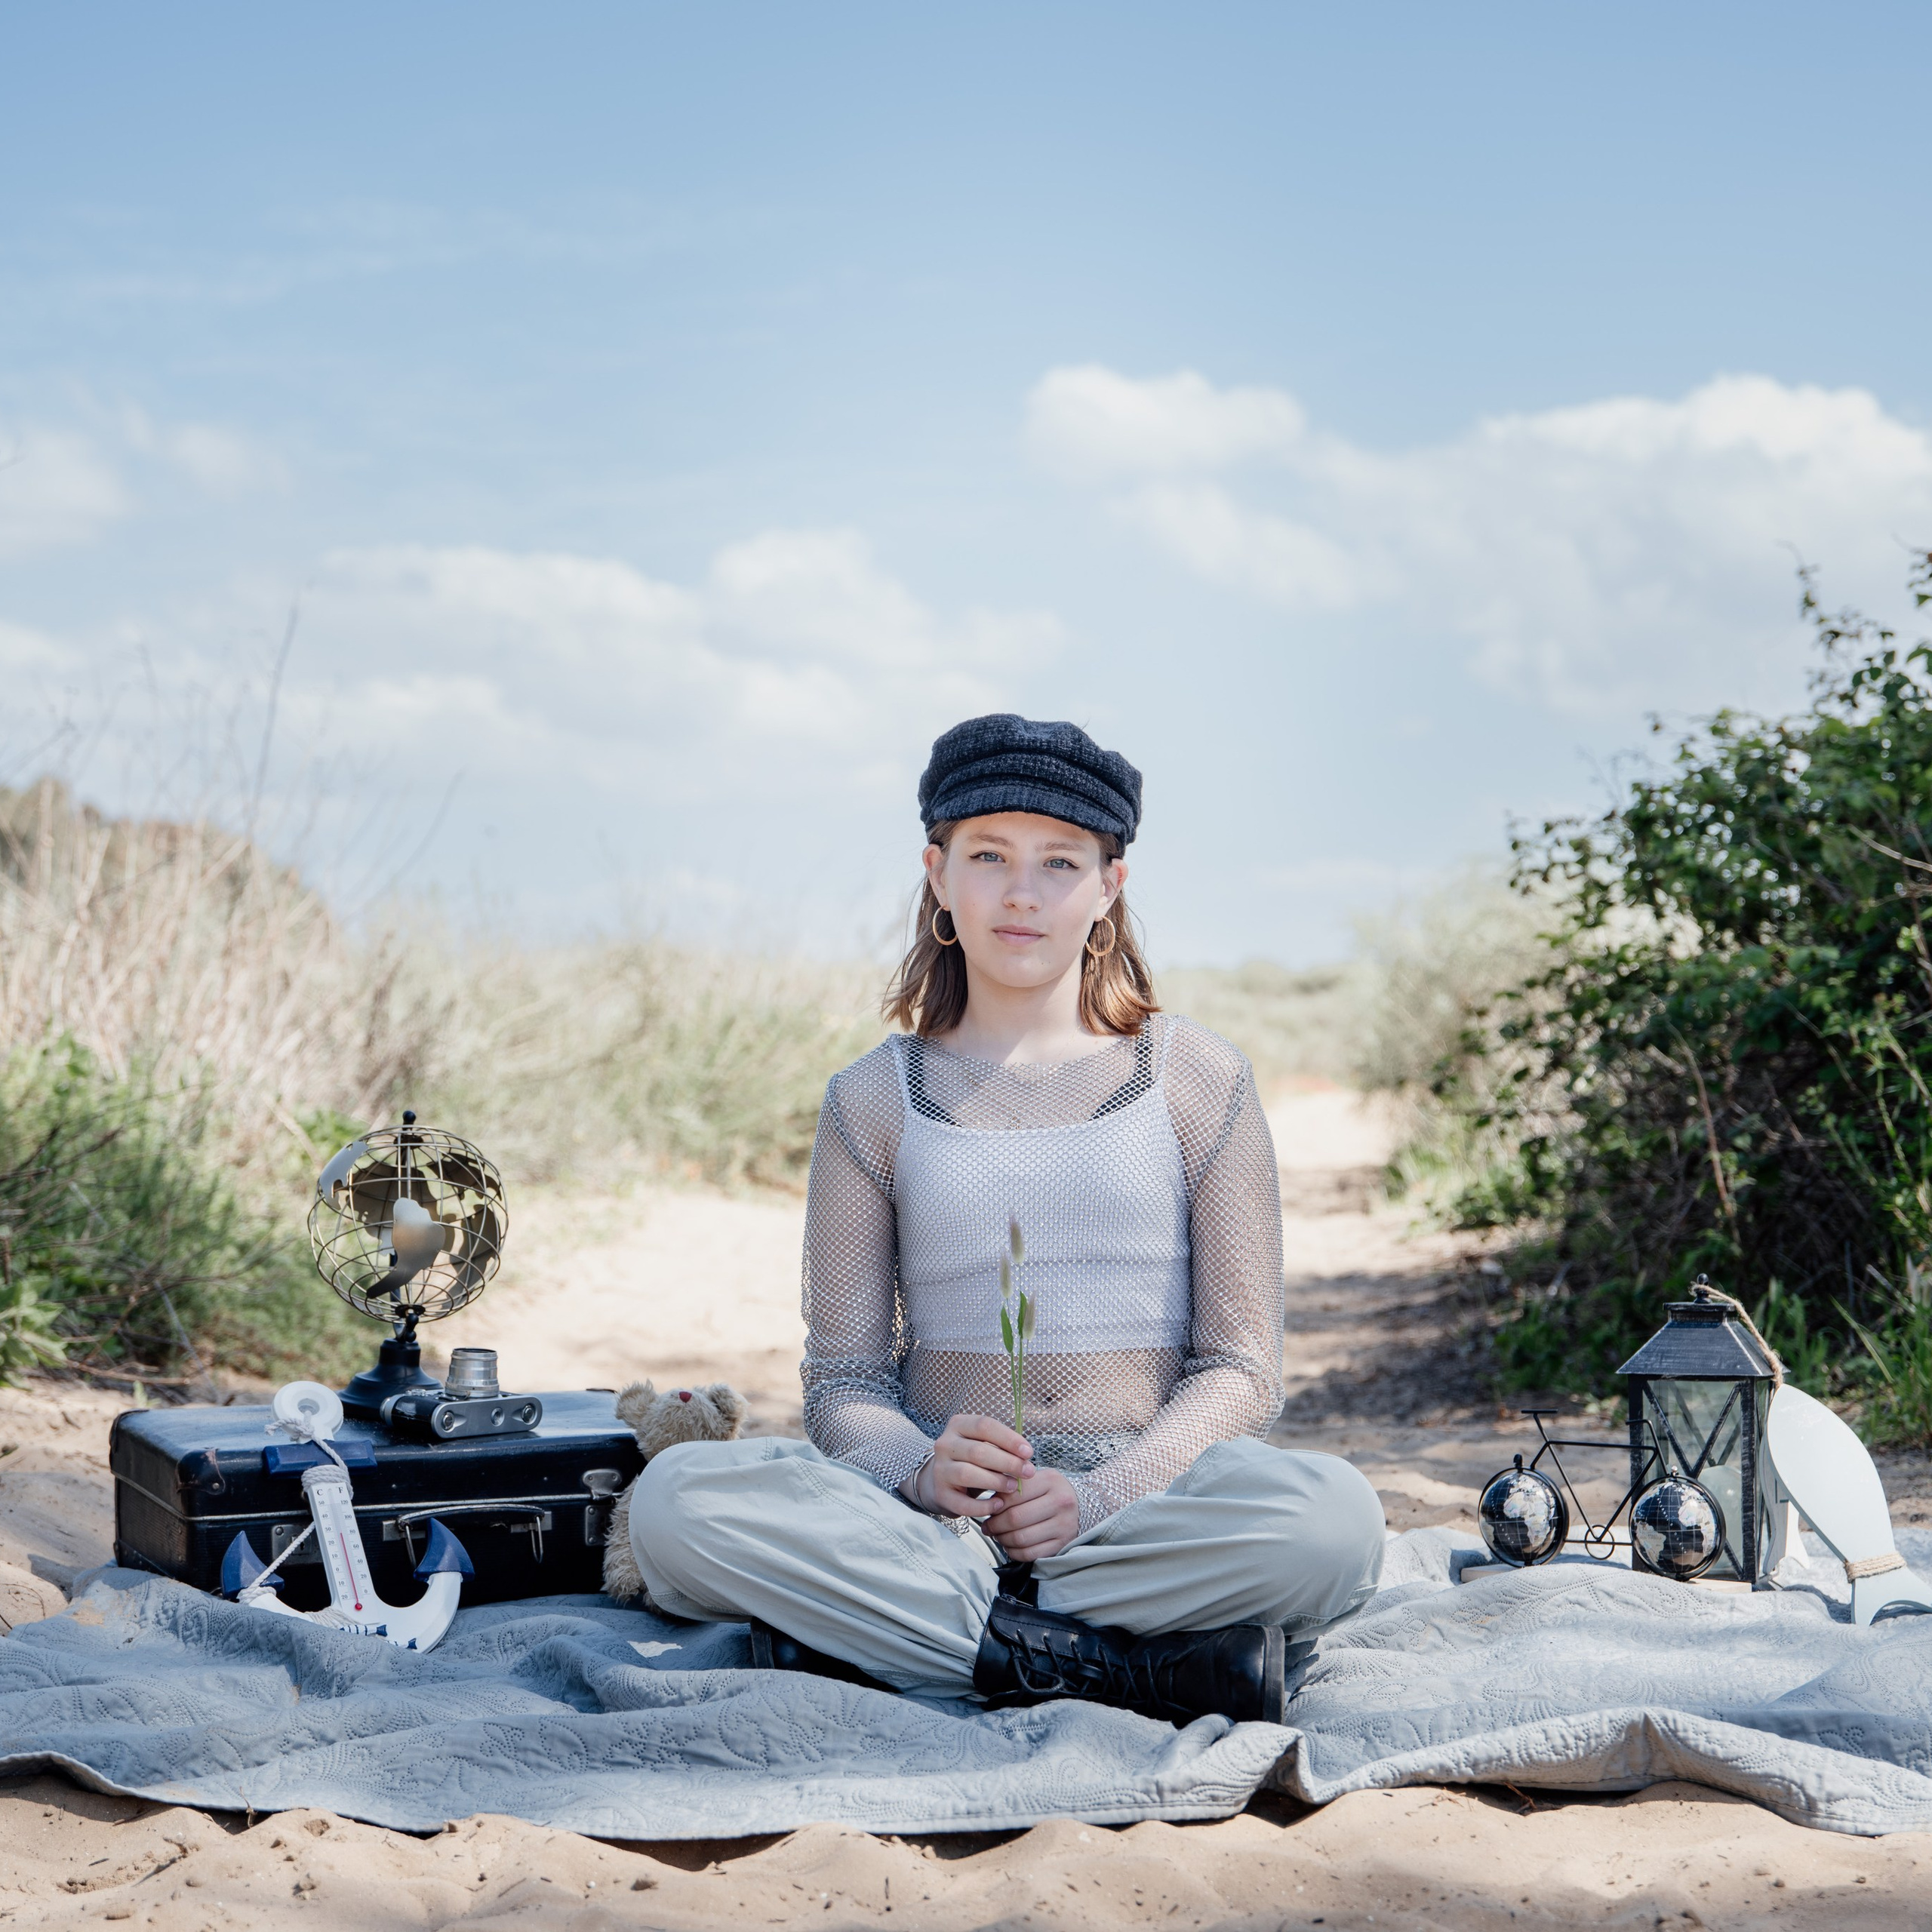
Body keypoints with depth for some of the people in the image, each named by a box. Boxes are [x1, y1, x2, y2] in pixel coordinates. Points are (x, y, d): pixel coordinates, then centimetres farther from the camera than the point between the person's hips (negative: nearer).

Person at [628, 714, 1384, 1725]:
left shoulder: (1199, 1082, 8)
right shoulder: (875, 1100, 10)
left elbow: (1241, 1370, 4)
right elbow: (845, 1377, 7)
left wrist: (1099, 1495, -15)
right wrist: (921, 1469, -17)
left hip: (1146, 1499, -1)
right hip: (938, 1517, 1)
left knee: (1332, 1514, -34)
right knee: (674, 1497, -28)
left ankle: (877, 1634, -24)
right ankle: (1131, 1666, -28)